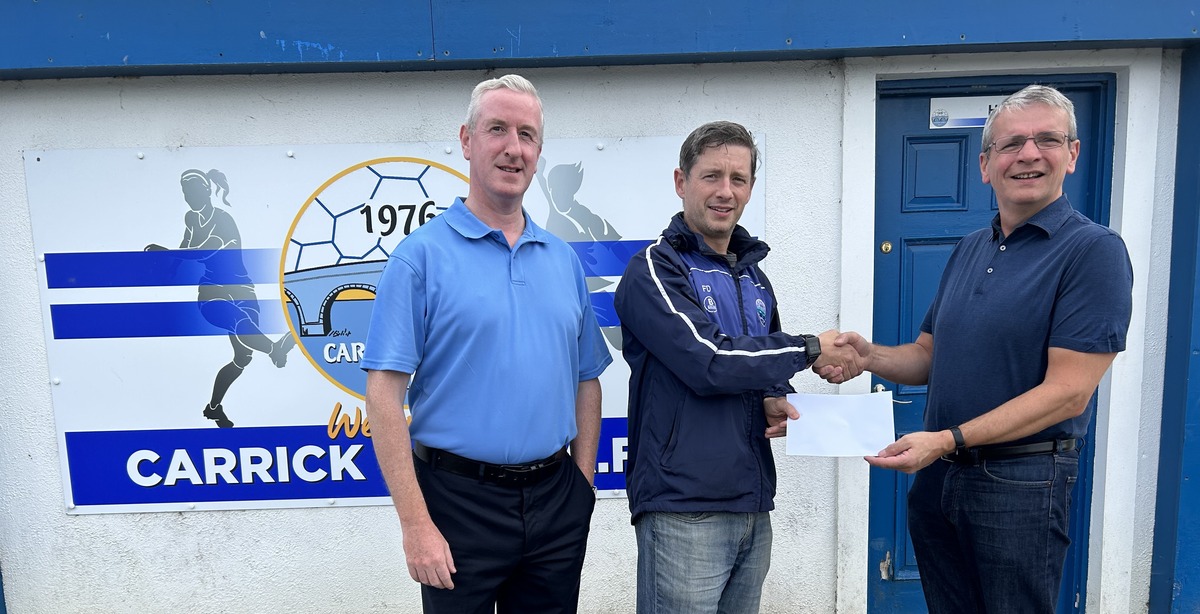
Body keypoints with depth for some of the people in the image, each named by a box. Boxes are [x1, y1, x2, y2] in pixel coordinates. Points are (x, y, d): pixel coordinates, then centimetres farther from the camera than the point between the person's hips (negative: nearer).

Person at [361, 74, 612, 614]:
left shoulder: (564, 260, 7)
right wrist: (416, 524, -15)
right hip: (460, 501, -4)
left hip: (555, 500, 5)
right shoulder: (422, 255, -8)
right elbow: (384, 394, -12)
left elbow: (586, 381, 12)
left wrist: (583, 487, 7)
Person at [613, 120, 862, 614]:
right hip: (683, 509, -7)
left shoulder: (754, 277, 15)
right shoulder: (655, 268, -8)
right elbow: (709, 361, -19)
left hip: (754, 507, 7)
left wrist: (776, 401, 0)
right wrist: (810, 349, -9)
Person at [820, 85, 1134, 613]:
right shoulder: (969, 250, 9)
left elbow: (1068, 391, -19)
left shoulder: (1093, 249, -12)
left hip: (1020, 481, -6)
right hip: (937, 474, 6)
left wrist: (947, 439, -24)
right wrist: (867, 355, -9)